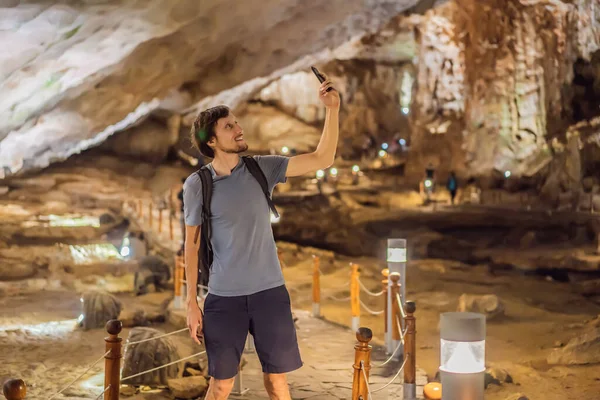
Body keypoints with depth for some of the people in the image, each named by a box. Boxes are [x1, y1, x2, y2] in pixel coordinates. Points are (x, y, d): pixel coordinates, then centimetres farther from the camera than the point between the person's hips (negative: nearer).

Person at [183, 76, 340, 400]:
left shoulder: (262, 169, 0)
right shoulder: (196, 185, -6)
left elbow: (323, 159, -4)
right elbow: (192, 244, 0)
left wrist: (332, 110, -15)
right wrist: (191, 302, -2)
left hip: (269, 291, 2)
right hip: (224, 297, -2)